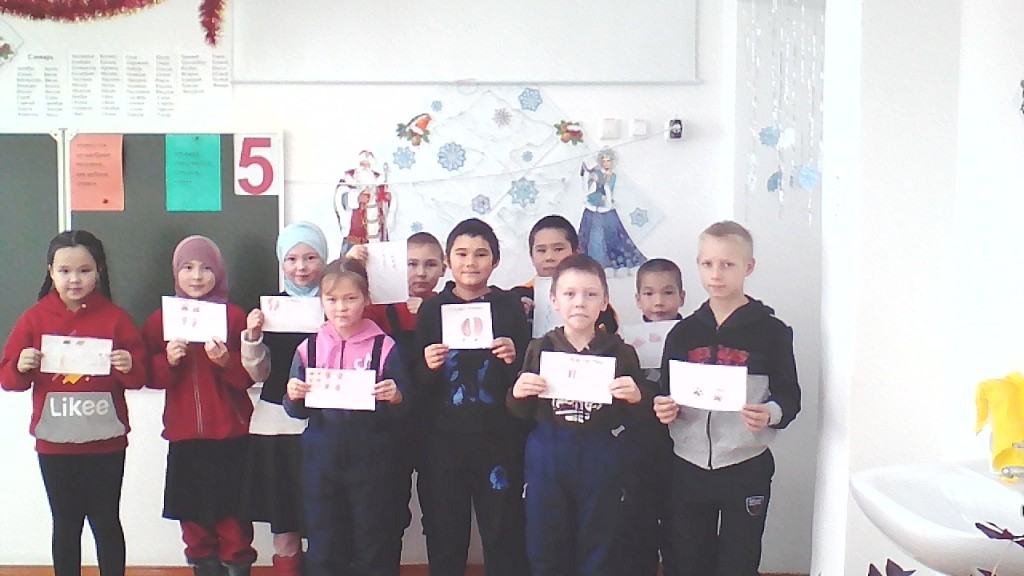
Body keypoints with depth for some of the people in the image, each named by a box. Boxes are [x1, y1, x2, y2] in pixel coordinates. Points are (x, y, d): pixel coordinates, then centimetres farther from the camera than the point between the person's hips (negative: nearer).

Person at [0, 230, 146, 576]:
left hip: (105, 442, -1)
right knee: (65, 523, 12)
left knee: (106, 521, 8)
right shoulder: (34, 319, 1)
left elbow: (139, 377, -2)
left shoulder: (115, 318, -3)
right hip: (54, 443, 1)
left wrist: (129, 366, -23)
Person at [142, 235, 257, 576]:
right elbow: (151, 377, 4)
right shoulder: (161, 319, 7)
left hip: (229, 432, -2)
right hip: (184, 433, 2)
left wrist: (225, 361, -20)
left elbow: (250, 375, -3)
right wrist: (168, 360, -14)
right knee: (192, 509, 7)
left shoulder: (234, 317, -1)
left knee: (230, 507, -1)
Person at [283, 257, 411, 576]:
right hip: (321, 457, 3)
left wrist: (395, 397, -22)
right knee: (323, 548, 10)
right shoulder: (309, 348, 5)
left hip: (369, 456, -2)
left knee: (373, 547, 7)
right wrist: (294, 397, -12)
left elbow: (402, 408, -1)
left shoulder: (384, 347, -2)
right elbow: (297, 411, 10)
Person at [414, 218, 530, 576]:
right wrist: (429, 367, -14)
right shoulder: (432, 309, 5)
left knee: (504, 534, 3)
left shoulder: (510, 307, 2)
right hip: (444, 439, 1)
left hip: (498, 439, -1)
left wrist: (513, 359, -16)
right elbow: (418, 384, 6)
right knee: (445, 536, 7)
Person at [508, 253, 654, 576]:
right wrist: (517, 394, -14)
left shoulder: (621, 353, 0)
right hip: (546, 461, 1)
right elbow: (521, 412, 7)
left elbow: (638, 415, 4)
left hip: (601, 461, -1)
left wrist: (636, 398, -17)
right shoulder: (540, 350, 3)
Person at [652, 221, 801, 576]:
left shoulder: (771, 330, -3)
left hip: (746, 469, -3)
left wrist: (770, 413, -23)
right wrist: (665, 410, -9)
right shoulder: (684, 332, 7)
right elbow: (667, 395, 13)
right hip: (688, 467, 3)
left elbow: (789, 395, -2)